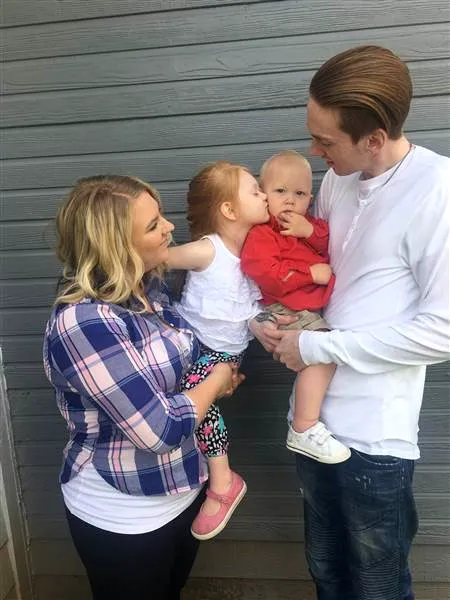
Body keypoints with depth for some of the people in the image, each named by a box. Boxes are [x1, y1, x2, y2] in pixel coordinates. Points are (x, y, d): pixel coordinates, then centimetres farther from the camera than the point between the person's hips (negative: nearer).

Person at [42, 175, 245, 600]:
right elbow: (159, 429, -31)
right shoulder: (83, 323, -31)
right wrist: (216, 380, -16)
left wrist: (215, 377, -7)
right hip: (123, 517, -7)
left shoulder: (148, 285, -5)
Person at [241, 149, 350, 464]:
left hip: (318, 305, 10)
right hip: (286, 309, -9)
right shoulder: (260, 234, -9)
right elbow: (267, 275, -23)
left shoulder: (311, 225, 18)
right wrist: (312, 273, -18)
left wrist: (311, 232, -11)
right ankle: (304, 430, -13)